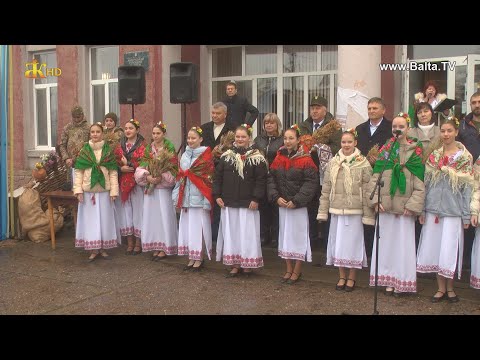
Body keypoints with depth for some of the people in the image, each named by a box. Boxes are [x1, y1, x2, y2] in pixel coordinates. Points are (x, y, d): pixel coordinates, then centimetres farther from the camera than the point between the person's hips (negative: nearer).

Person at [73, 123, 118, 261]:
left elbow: (113, 172, 0)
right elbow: (78, 172, 1)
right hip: (88, 190, 0)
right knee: (90, 218, 3)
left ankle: (103, 248, 17)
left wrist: (113, 191, -6)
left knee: (104, 217, 5)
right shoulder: (84, 150, 3)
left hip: (104, 190, 0)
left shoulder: (108, 151, 3)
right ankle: (94, 249, 11)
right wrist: (78, 190, -7)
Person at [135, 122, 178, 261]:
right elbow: (142, 167, 4)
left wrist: (160, 178, -20)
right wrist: (148, 177, -14)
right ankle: (155, 246, 15)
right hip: (150, 188, 5)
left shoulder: (169, 148, -3)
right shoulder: (148, 148, 10)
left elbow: (172, 169, -8)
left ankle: (164, 248, 6)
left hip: (164, 188, -4)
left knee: (164, 215, -2)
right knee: (152, 215, 6)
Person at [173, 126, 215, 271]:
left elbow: (208, 178, -8)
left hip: (199, 196, -6)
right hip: (186, 196, 6)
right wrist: (178, 196, 10)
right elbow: (180, 176, 16)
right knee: (187, 226, 7)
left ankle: (199, 258, 6)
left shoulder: (206, 155, -5)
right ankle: (191, 258, 16)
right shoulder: (184, 155, 14)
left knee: (197, 226, -4)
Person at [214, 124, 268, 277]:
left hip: (248, 204, -3)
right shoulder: (226, 156, 7)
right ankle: (234, 264, 18)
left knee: (247, 234, 1)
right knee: (230, 234, 8)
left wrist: (256, 199, -13)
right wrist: (217, 195, 1)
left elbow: (261, 180, -8)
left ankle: (247, 264, 14)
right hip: (228, 203, 4)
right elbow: (217, 177, 8)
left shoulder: (257, 158, -4)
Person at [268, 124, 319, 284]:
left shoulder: (305, 160, -10)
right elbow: (271, 179, 6)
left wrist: (296, 201, -18)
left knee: (298, 235, 2)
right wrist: (276, 197, -8)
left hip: (299, 205, -5)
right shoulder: (279, 158, 6)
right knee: (285, 235, 11)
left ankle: (297, 271, 14)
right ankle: (289, 269, 23)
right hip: (282, 204, 5)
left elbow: (311, 183, -15)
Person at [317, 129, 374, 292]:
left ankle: (351, 277, 19)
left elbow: (367, 191, -6)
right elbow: (326, 189, 7)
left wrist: (368, 215, -8)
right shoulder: (333, 163, 5)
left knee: (353, 242, 4)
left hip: (354, 211, -3)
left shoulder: (363, 164, -5)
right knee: (338, 242, 10)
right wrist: (322, 211, 5)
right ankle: (342, 276, 24)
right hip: (336, 211, 4)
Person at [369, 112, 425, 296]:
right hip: (385, 204, 3)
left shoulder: (415, 151, 0)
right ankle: (388, 280, 17)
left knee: (403, 243, 2)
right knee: (386, 241, 7)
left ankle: (402, 281, 12)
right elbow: (375, 177, 6)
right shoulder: (385, 150, 8)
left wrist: (413, 205, -12)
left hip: (405, 206, -3)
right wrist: (376, 199, -5)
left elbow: (420, 182, -4)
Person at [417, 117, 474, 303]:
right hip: (433, 209, 3)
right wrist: (422, 209, 5)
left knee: (450, 251, 0)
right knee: (434, 249, 6)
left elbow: (467, 187, -1)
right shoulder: (433, 156, 8)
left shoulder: (465, 157, 0)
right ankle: (441, 288, 18)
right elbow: (426, 184, 9)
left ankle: (450, 287, 19)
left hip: (453, 210, -3)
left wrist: (467, 215, -3)